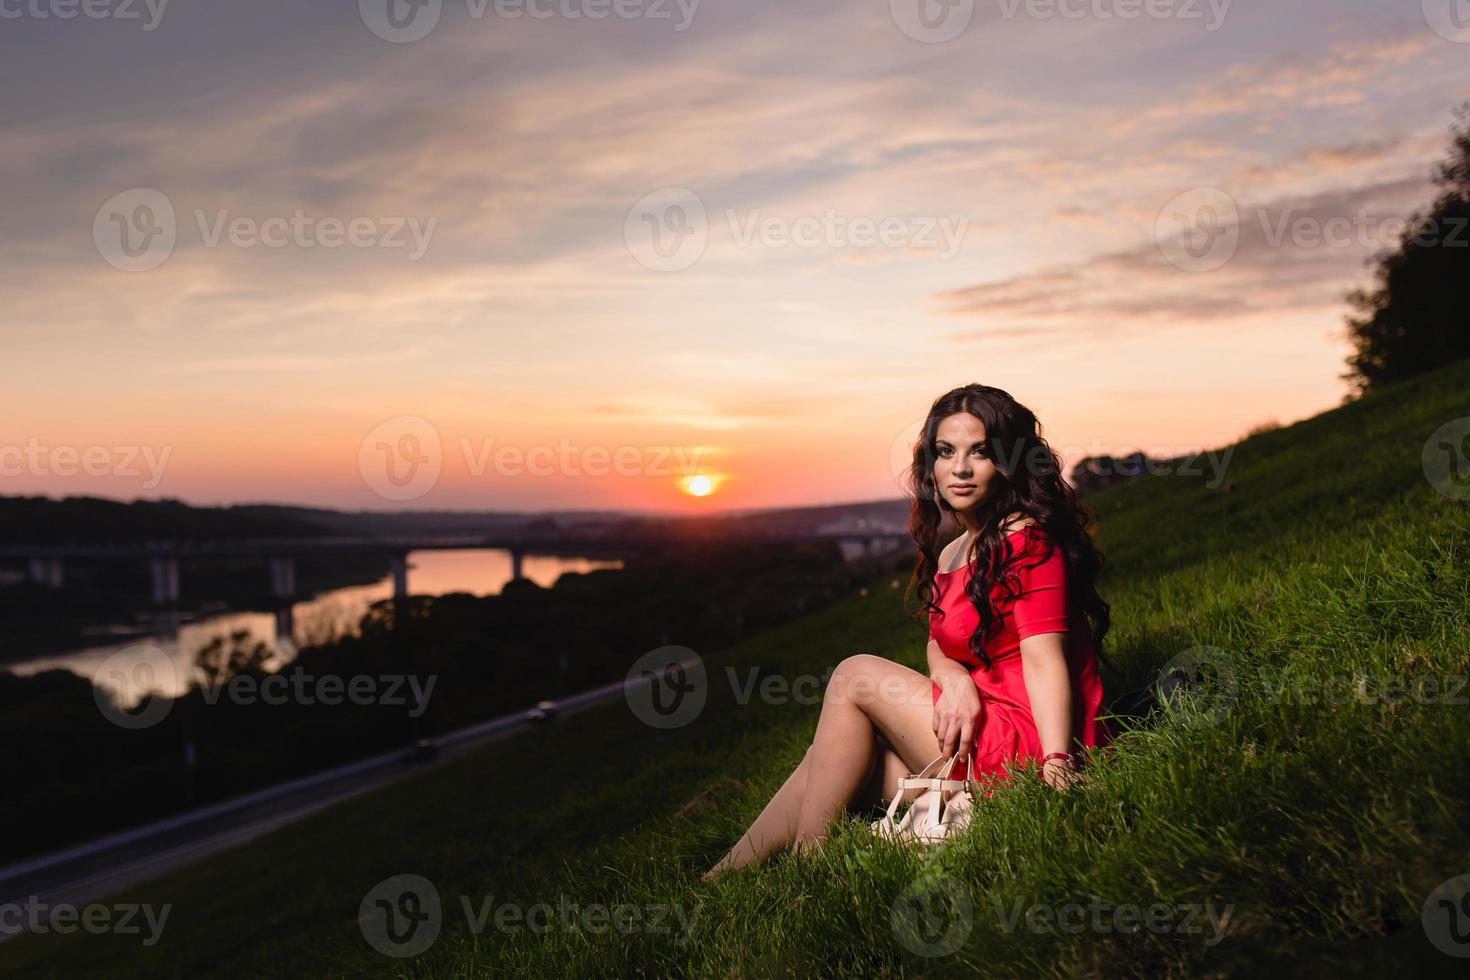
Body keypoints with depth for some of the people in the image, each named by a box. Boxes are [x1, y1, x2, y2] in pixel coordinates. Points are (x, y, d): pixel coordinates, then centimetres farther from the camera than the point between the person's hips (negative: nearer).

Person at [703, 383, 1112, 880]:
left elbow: (1043, 658, -21)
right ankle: (722, 877, 11)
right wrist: (954, 676, -15)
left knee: (855, 676, -6)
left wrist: (1056, 766, -31)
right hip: (985, 732, 8)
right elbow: (939, 643, 9)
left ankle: (804, 861, 0)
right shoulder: (953, 554, 14)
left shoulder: (1026, 541, -13)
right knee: (834, 764, 5)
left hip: (1030, 749, -8)